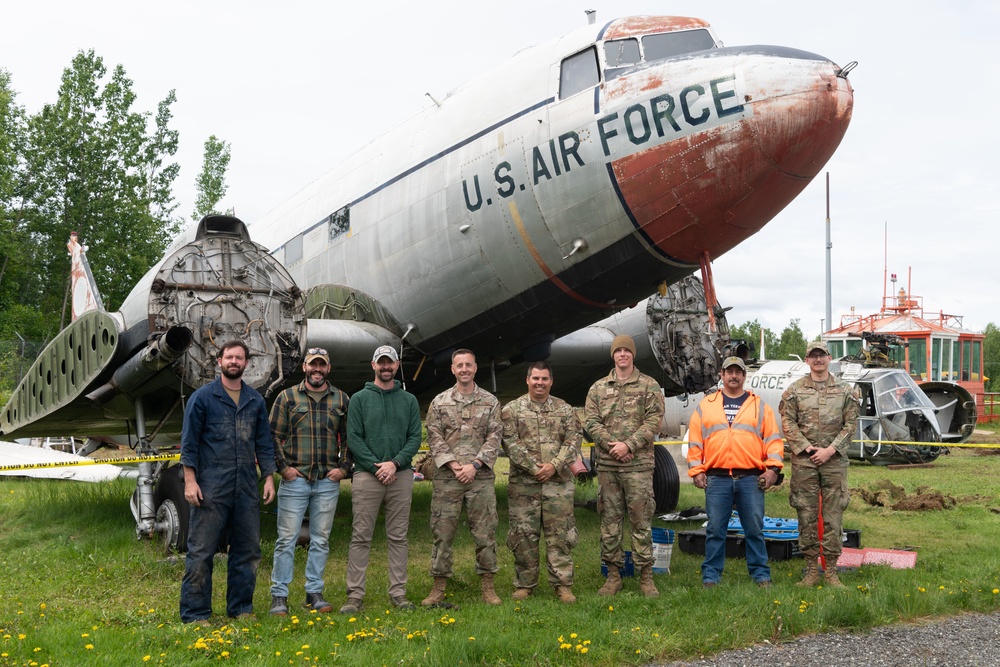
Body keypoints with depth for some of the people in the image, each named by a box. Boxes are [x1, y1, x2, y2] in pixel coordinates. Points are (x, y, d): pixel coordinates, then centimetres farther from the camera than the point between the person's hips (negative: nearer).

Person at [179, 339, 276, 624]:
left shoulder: (255, 400, 12)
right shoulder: (202, 397, -1)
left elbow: (264, 443, 15)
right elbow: (189, 441, -3)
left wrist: (268, 477, 8)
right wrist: (190, 480, -10)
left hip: (247, 488, 5)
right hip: (211, 488, -4)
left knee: (248, 550, 10)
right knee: (201, 551, -2)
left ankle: (241, 608, 22)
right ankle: (195, 613, 7)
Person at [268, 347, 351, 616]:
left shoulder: (342, 400, 9)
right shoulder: (287, 397, 3)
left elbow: (349, 438, 12)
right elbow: (274, 435, 1)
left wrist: (343, 467, 1)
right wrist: (283, 467, -7)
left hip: (328, 482, 2)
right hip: (295, 479, -2)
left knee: (321, 539, 9)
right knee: (287, 538, -1)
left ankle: (314, 592, 19)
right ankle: (279, 596, 7)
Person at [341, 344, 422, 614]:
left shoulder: (409, 400, 11)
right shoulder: (360, 399, 5)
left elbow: (415, 437, 5)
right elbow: (353, 438, -2)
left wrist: (395, 463, -10)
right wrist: (375, 466, -12)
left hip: (401, 475, 2)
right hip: (367, 476, -2)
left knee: (398, 538, 6)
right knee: (361, 538, -2)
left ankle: (398, 593, 12)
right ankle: (355, 595, 2)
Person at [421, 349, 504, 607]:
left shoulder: (490, 402, 8)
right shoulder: (439, 402, 7)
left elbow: (494, 438, 1)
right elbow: (434, 438, 2)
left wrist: (474, 465, -10)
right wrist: (453, 465, -11)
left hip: (481, 477, 0)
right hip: (447, 478, 0)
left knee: (485, 532, 3)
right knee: (442, 531, 3)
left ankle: (487, 585, 13)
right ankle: (439, 585, 12)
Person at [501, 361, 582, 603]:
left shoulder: (565, 409, 9)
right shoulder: (512, 409, 3)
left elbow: (573, 440, 2)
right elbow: (511, 443, -5)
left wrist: (554, 465, -12)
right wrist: (534, 467, -13)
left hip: (559, 482, 1)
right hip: (523, 483, -1)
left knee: (560, 534, 2)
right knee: (523, 534, 4)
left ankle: (563, 584, 9)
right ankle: (525, 584, 15)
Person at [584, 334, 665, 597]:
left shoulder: (649, 386, 5)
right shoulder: (598, 388, 11)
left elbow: (654, 420, -4)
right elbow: (591, 422, 3)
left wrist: (629, 445, -14)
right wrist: (611, 444, -12)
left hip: (639, 464, -2)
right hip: (606, 465, 2)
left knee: (641, 519, 0)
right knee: (610, 520, 6)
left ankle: (646, 576, 8)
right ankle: (613, 575, 15)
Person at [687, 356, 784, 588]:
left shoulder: (759, 406, 10)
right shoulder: (706, 405, 10)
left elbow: (773, 439, 6)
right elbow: (695, 441, 9)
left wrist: (773, 467, -4)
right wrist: (696, 470, 2)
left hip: (751, 479, 0)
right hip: (717, 479, 0)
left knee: (755, 529, 3)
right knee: (715, 530, 3)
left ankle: (761, 575, 13)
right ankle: (710, 576, 11)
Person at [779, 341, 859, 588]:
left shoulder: (844, 390, 6)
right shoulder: (795, 390, 4)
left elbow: (850, 424, 2)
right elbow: (788, 423, 1)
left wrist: (830, 450, -8)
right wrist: (807, 448, -10)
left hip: (834, 460, 0)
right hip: (803, 460, 0)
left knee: (833, 516, 2)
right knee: (806, 516, 3)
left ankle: (831, 570, 10)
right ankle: (811, 570, 11)